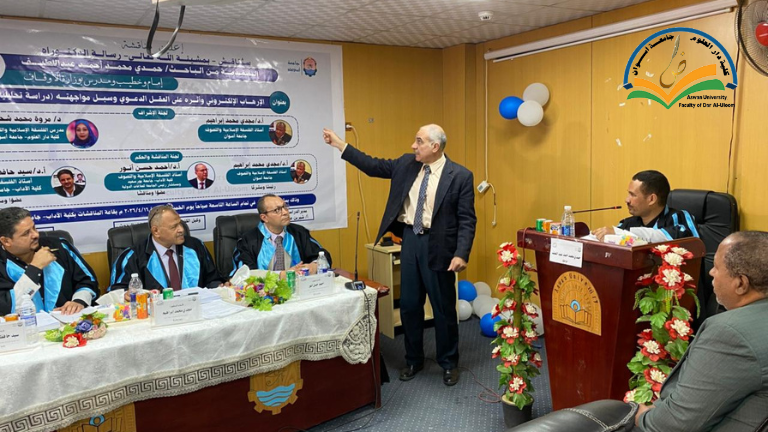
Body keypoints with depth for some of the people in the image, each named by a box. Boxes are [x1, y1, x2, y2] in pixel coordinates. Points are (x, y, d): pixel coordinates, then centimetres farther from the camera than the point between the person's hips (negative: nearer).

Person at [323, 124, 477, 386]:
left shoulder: (460, 176, -10)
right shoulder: (406, 164, 5)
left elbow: (467, 219, -11)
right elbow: (373, 166, 10)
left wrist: (461, 253, -21)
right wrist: (339, 144, 7)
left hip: (437, 246, -5)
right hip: (410, 240, 5)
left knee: (443, 308, 7)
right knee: (409, 305, 13)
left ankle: (449, 363, 27)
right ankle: (414, 360, 31)